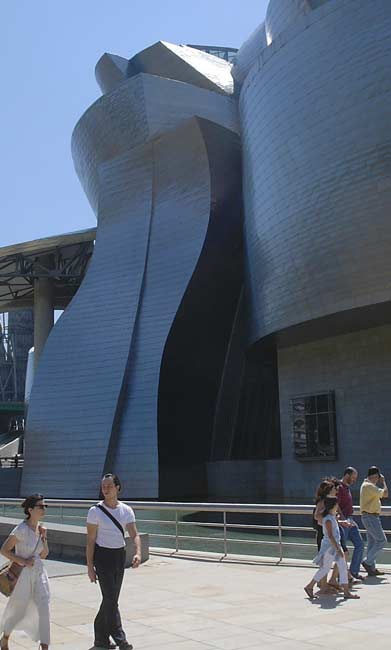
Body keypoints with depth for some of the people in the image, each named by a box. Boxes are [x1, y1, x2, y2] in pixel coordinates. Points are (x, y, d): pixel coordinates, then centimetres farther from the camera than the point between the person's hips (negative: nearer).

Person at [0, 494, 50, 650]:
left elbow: (43, 555, 9)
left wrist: (44, 538, -6)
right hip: (23, 574, -5)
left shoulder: (40, 528, 2)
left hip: (39, 573, 5)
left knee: (44, 609, -4)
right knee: (18, 611, 11)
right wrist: (22, 561, -17)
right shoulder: (21, 529, -18)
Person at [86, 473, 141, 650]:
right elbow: (90, 540, -7)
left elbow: (134, 535, -3)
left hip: (120, 555, 5)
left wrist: (138, 553, -23)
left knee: (111, 598, 12)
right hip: (103, 555, -5)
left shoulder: (126, 510, 2)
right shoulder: (95, 511, -9)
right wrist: (90, 566, -9)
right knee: (110, 598, -10)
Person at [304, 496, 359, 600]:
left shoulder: (333, 517, 9)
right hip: (329, 546, -9)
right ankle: (309, 587, 11)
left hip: (336, 545, 9)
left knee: (343, 567, 7)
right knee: (325, 568, 0)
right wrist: (338, 549, -25)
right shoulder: (328, 520, -20)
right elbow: (330, 536, -24)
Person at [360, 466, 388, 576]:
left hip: (370, 517, 11)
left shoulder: (366, 484, 16)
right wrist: (383, 482, -7)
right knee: (381, 540, -8)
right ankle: (368, 562, -7)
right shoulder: (369, 486, -17)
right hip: (370, 517, -11)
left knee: (372, 542, 11)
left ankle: (371, 568, 14)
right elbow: (385, 494, -19)